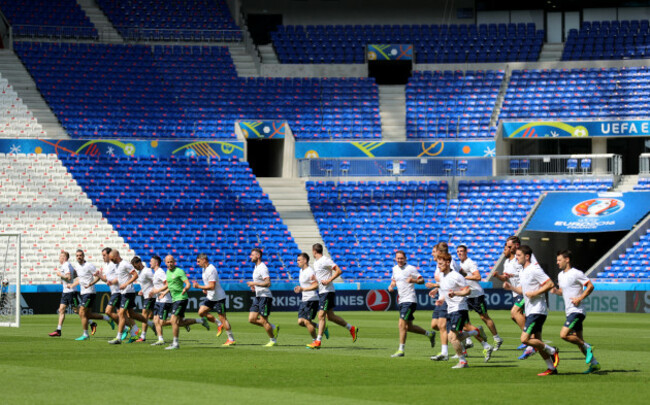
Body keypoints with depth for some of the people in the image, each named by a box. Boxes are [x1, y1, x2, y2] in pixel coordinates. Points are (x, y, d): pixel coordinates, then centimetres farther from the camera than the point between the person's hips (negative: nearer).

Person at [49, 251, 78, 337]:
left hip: (70, 291, -10)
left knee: (77, 310, -5)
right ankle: (58, 330, 4)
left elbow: (69, 277, -25)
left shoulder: (66, 265, -14)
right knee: (61, 310, 5)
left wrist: (60, 275, -12)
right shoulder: (68, 265, 15)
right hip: (65, 291, 10)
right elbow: (75, 275, 23)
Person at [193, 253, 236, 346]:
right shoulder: (204, 268, 9)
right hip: (210, 297, 10)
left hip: (218, 297, -10)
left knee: (222, 318, -5)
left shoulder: (211, 270, -22)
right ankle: (219, 324, 14)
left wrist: (199, 286, -25)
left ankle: (231, 339, 3)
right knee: (201, 312, -1)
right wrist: (205, 289, 10)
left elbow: (212, 286, -27)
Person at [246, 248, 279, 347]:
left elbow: (268, 283, -24)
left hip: (265, 297, -10)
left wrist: (254, 283, -22)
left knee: (263, 321, -5)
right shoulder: (256, 267, 16)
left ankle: (273, 340, 9)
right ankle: (274, 328, 16)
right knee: (252, 319, 4)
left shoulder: (262, 268, -15)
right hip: (258, 297, 10)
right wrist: (254, 286, 11)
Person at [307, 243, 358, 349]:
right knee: (330, 316, 11)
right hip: (321, 292, 10)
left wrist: (328, 280, -21)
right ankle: (352, 329, 22)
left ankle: (318, 341, -11)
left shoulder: (325, 260, -12)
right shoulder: (315, 262, 16)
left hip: (328, 292, -10)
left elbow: (339, 271, -16)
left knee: (321, 316, -11)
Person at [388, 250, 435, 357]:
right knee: (408, 327, 13)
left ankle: (401, 350, -11)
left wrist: (413, 280, -28)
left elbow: (422, 280, -8)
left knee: (401, 324, -15)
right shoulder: (395, 269, 12)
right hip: (401, 301, 8)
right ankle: (429, 334, 32)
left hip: (409, 300, -8)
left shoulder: (410, 269, -10)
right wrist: (391, 286, 5)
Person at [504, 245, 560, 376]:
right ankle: (551, 368, 16)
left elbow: (550, 284, -17)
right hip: (530, 311, 10)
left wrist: (535, 293, -20)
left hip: (537, 310, -10)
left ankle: (552, 351, -1)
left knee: (525, 339, -15)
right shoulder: (523, 272, 15)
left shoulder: (534, 269, -14)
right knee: (536, 341, 10)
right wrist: (511, 287, 8)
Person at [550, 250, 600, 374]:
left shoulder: (576, 274, -12)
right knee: (578, 339, 9)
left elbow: (590, 286, -12)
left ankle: (587, 347, -5)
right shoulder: (560, 275, 14)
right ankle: (594, 363, 14)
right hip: (569, 311, 9)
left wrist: (580, 298, -19)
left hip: (577, 311, -9)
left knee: (564, 334, -19)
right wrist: (556, 291, 5)